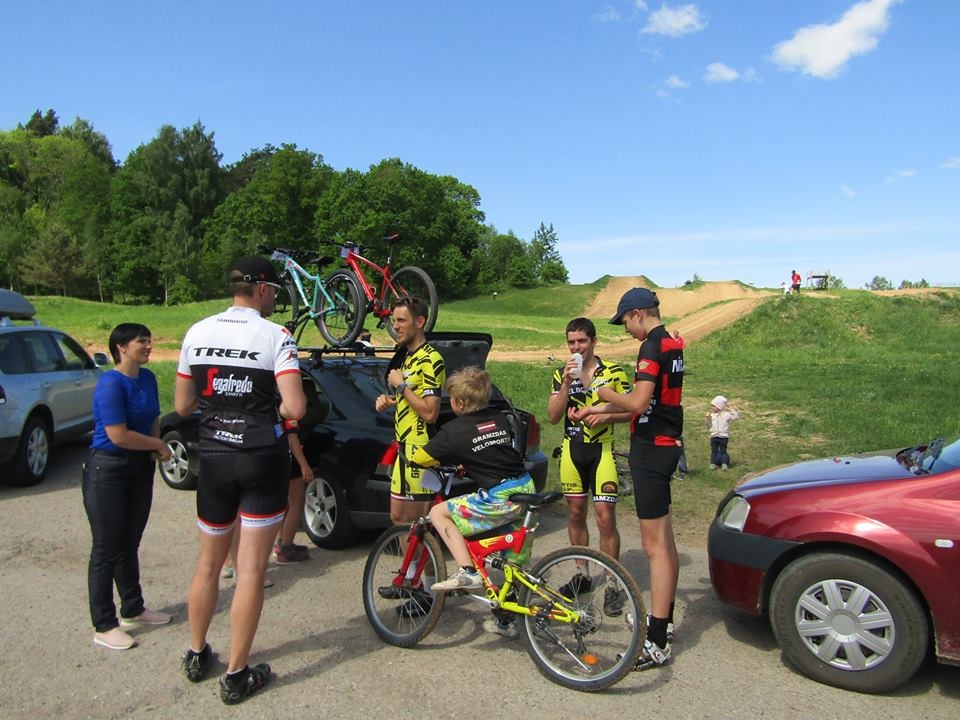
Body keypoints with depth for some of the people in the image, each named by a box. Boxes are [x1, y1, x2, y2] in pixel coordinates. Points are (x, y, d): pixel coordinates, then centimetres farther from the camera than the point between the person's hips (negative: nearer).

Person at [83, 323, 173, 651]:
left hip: (141, 467, 8)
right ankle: (104, 627, 11)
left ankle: (133, 610, 31)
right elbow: (118, 435, -23)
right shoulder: (111, 384, -18)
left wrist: (155, 447, -2)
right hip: (108, 470, -8)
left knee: (130, 544, 18)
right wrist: (159, 445, -10)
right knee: (107, 550, 1)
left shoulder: (147, 378, 6)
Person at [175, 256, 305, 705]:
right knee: (251, 570, 4)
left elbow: (182, 405, 7)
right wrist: (274, 409, 1)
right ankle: (236, 676, 13)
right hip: (263, 460, -4)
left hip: (213, 459, 5)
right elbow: (295, 408, -20)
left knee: (208, 562, 20)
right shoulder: (275, 336, -12)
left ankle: (196, 656, 35)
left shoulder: (196, 333, 2)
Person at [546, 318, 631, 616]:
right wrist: (567, 383, -15)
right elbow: (553, 416, -4)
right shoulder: (562, 374, 5)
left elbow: (630, 410, 1)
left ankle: (613, 585, 5)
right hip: (572, 449, 4)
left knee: (605, 518, -7)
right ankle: (582, 575, 28)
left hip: (602, 448, -4)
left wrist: (606, 416, -17)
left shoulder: (613, 372, -3)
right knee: (576, 514, 12)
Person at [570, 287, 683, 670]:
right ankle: (664, 619, 31)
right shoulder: (672, 345, 15)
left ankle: (657, 643, -2)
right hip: (666, 443, 11)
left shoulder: (652, 347, -16)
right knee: (664, 540, 18)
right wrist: (599, 410, 19)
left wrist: (603, 392, -8)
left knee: (655, 545, -7)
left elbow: (638, 402, -26)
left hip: (651, 450, -11)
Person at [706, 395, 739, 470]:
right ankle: (713, 463, 6)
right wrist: (707, 419, -5)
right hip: (714, 436, 3)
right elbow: (709, 427, 10)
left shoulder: (726, 414, -4)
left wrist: (732, 409, -11)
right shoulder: (712, 415, 5)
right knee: (714, 451, 5)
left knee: (723, 451, 4)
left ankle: (724, 464, 5)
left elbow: (736, 417, -9)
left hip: (724, 436, -3)